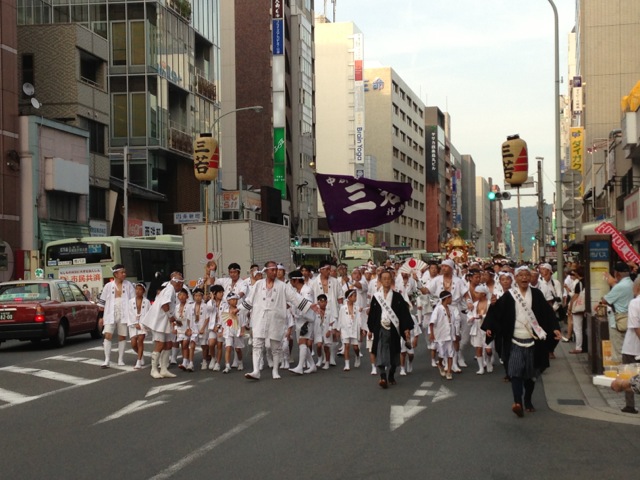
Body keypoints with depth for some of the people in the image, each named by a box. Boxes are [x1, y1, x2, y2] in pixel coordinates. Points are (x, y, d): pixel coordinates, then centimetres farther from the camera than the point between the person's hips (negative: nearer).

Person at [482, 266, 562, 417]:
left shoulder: (536, 294, 4)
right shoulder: (508, 296, -1)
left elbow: (547, 313, 0)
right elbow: (497, 312, -2)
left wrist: (555, 328, -10)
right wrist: (489, 327, -13)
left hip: (532, 341, 2)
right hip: (515, 341, -2)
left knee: (531, 373, 10)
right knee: (516, 371, -14)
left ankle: (528, 401, 26)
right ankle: (517, 402, -21)